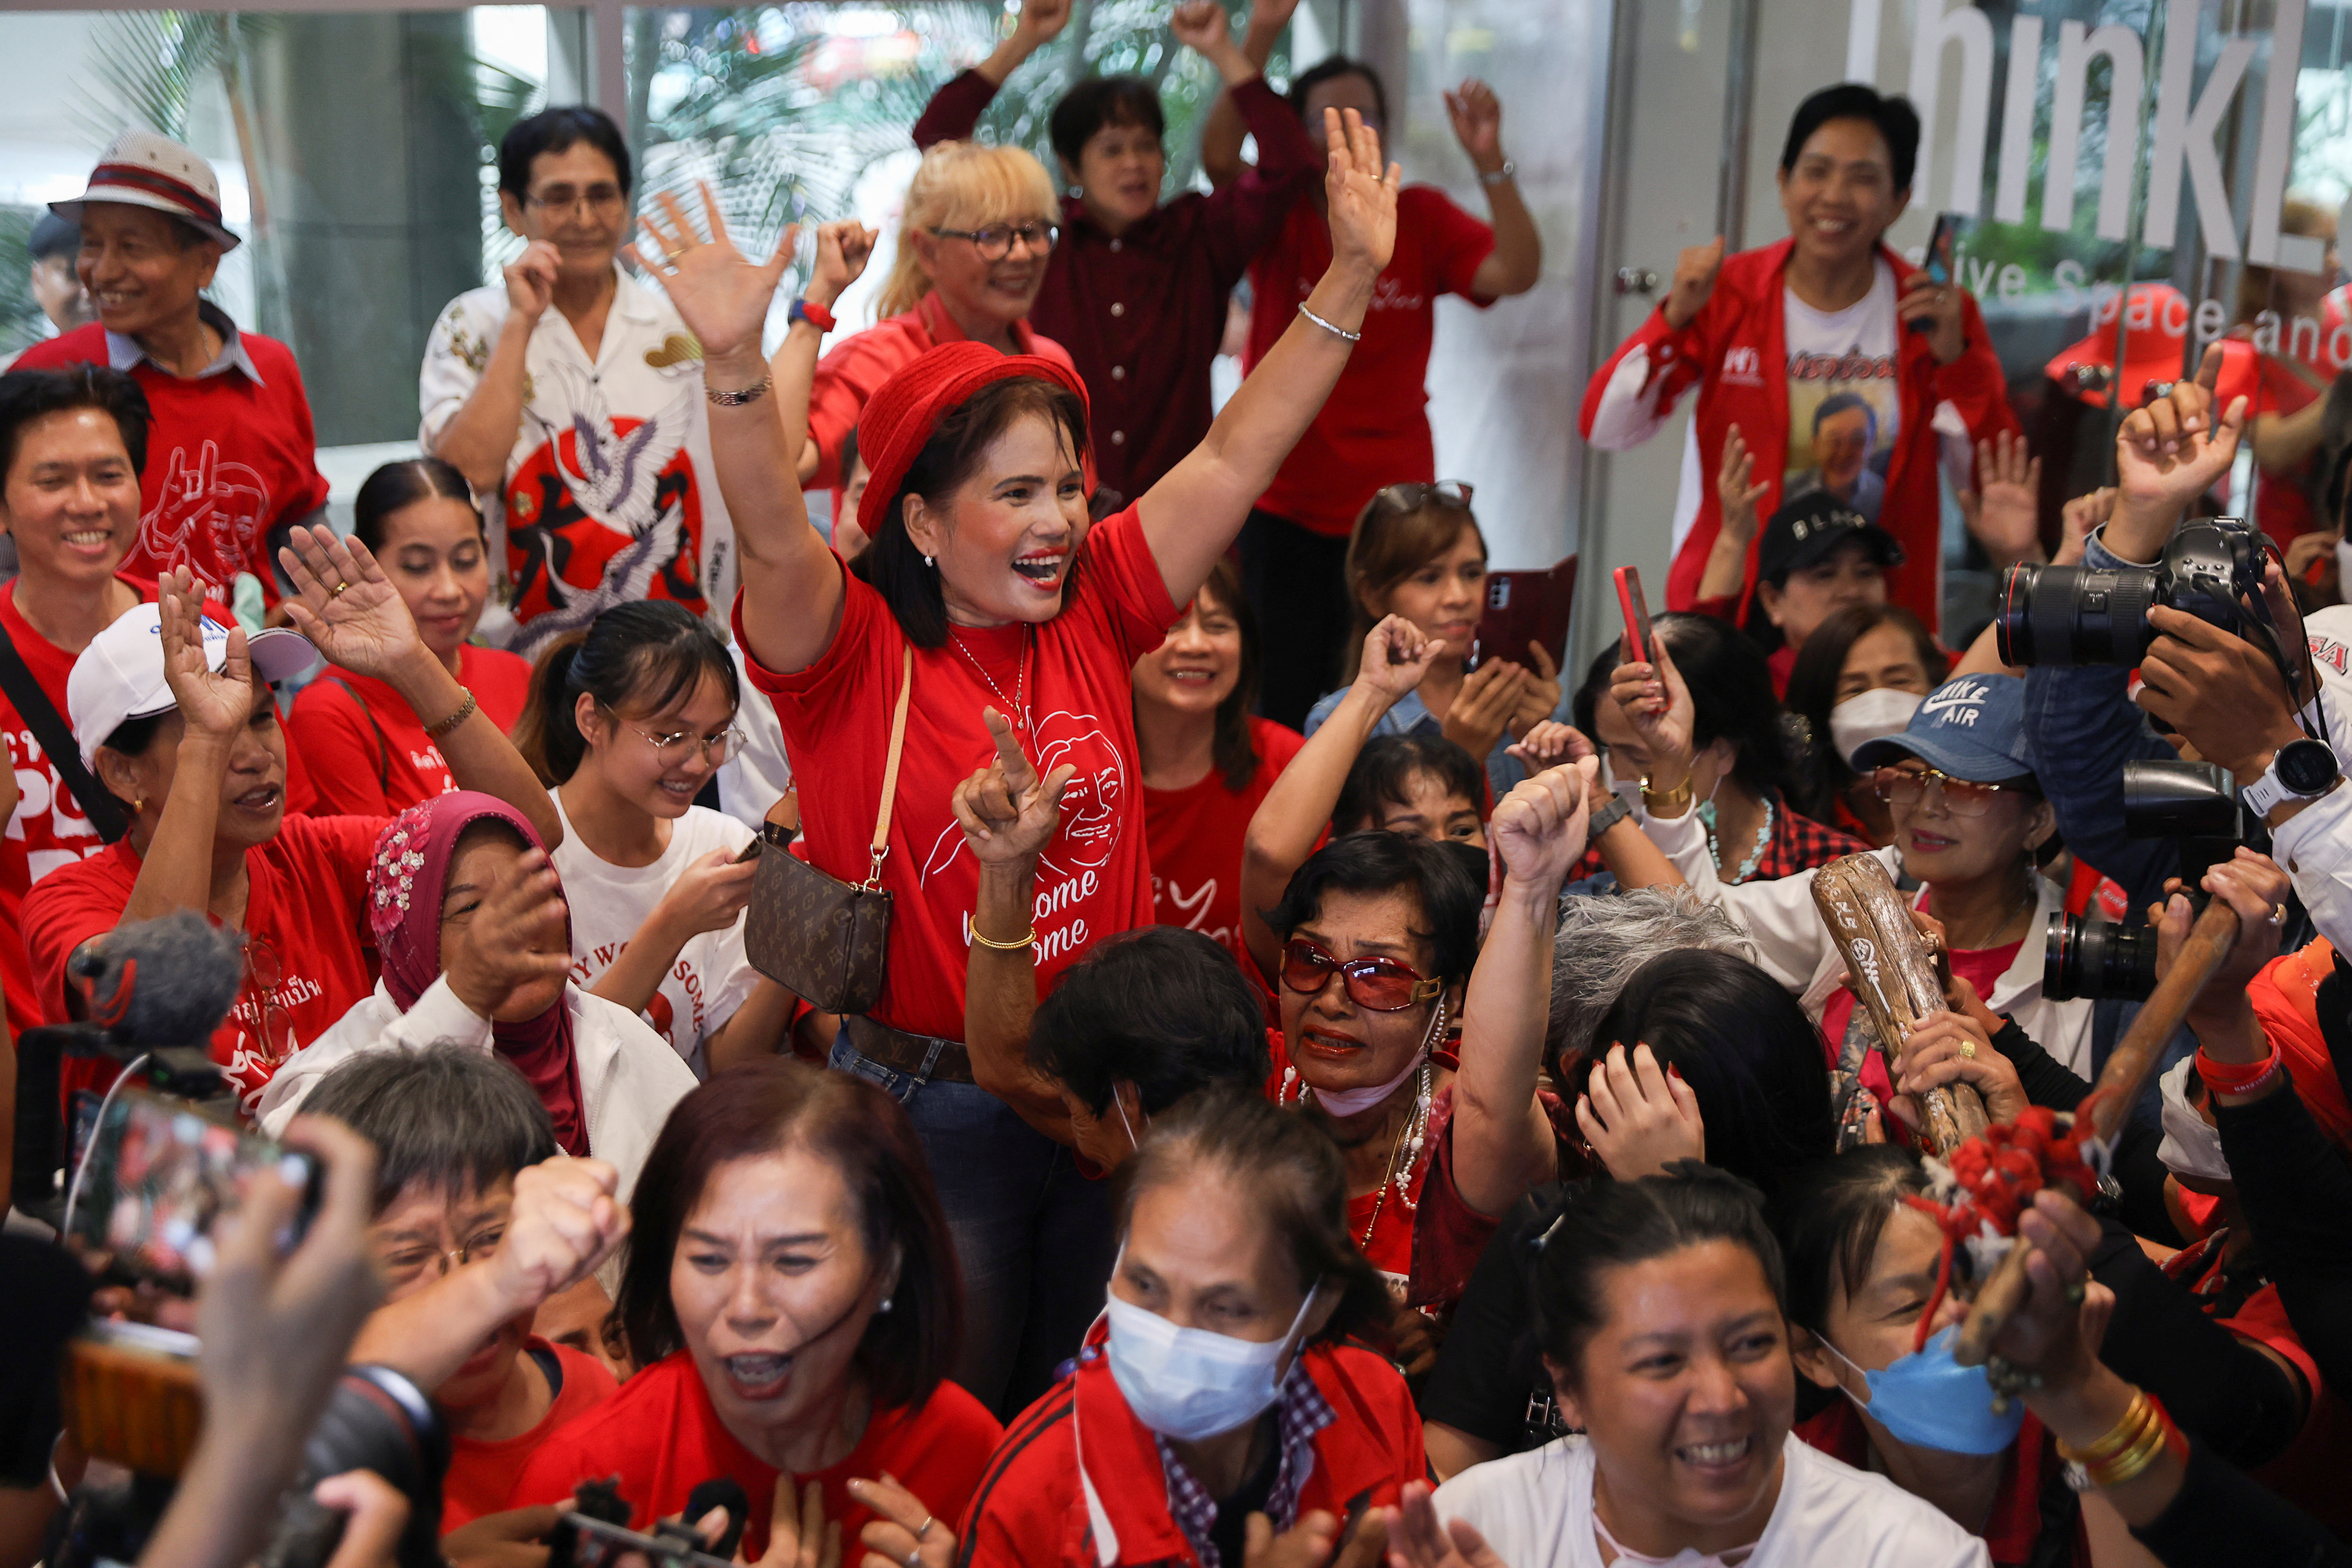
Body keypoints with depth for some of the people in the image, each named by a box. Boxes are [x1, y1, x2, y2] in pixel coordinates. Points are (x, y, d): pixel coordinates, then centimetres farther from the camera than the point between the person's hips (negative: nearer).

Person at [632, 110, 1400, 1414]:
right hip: (927, 1109, -4)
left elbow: (1234, 459, -2)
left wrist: (1353, 276, -7)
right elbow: (775, 536, -31)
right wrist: (735, 363, -48)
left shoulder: (1095, 614, 1)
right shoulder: (853, 651, -12)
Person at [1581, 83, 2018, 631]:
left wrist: (1955, 357, -15)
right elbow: (1605, 428, -7)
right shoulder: (1729, 294, -1)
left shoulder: (1936, 312, 0)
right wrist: (1675, 317, -17)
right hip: (1725, 603, 0)